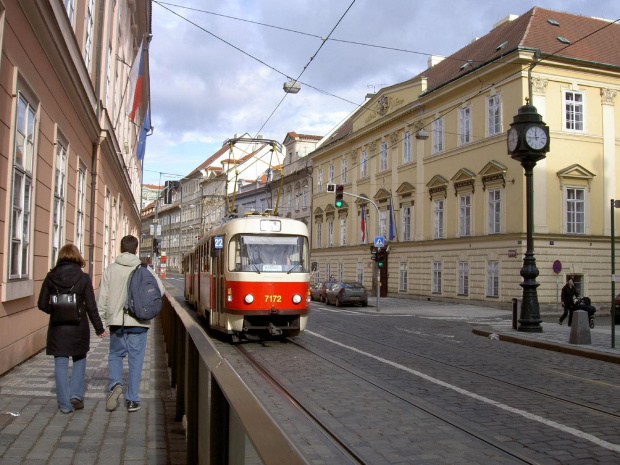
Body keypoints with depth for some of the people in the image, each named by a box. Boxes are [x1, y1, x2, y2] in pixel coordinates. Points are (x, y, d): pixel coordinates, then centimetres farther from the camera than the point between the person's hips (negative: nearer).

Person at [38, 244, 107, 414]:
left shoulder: (51, 277, -2)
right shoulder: (83, 278, -7)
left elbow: (42, 304, 1)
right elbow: (91, 306, -6)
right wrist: (99, 328, 4)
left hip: (57, 328, 1)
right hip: (79, 327, -1)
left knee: (61, 364, 9)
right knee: (80, 360, 20)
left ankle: (65, 404, 11)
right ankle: (76, 394, 8)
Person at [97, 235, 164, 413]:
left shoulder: (110, 269, 1)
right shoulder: (144, 269, -3)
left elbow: (102, 297, 1)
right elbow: (160, 289, -6)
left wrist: (99, 319, 10)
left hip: (116, 320, 1)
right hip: (138, 322, -1)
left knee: (115, 355, 19)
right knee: (135, 360, 7)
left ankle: (115, 383, -5)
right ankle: (132, 400, 11)